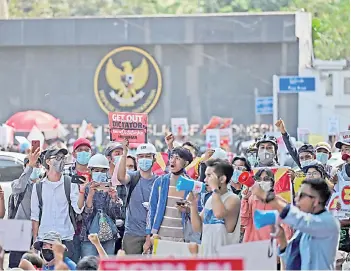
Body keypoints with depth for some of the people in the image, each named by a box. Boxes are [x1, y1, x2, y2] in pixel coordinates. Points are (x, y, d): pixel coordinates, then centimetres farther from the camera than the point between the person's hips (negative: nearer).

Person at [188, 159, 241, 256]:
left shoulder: (232, 199, -8)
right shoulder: (210, 199, 15)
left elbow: (219, 213, -30)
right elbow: (197, 228, 15)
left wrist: (215, 188, -19)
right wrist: (193, 204, 3)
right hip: (206, 254, 8)